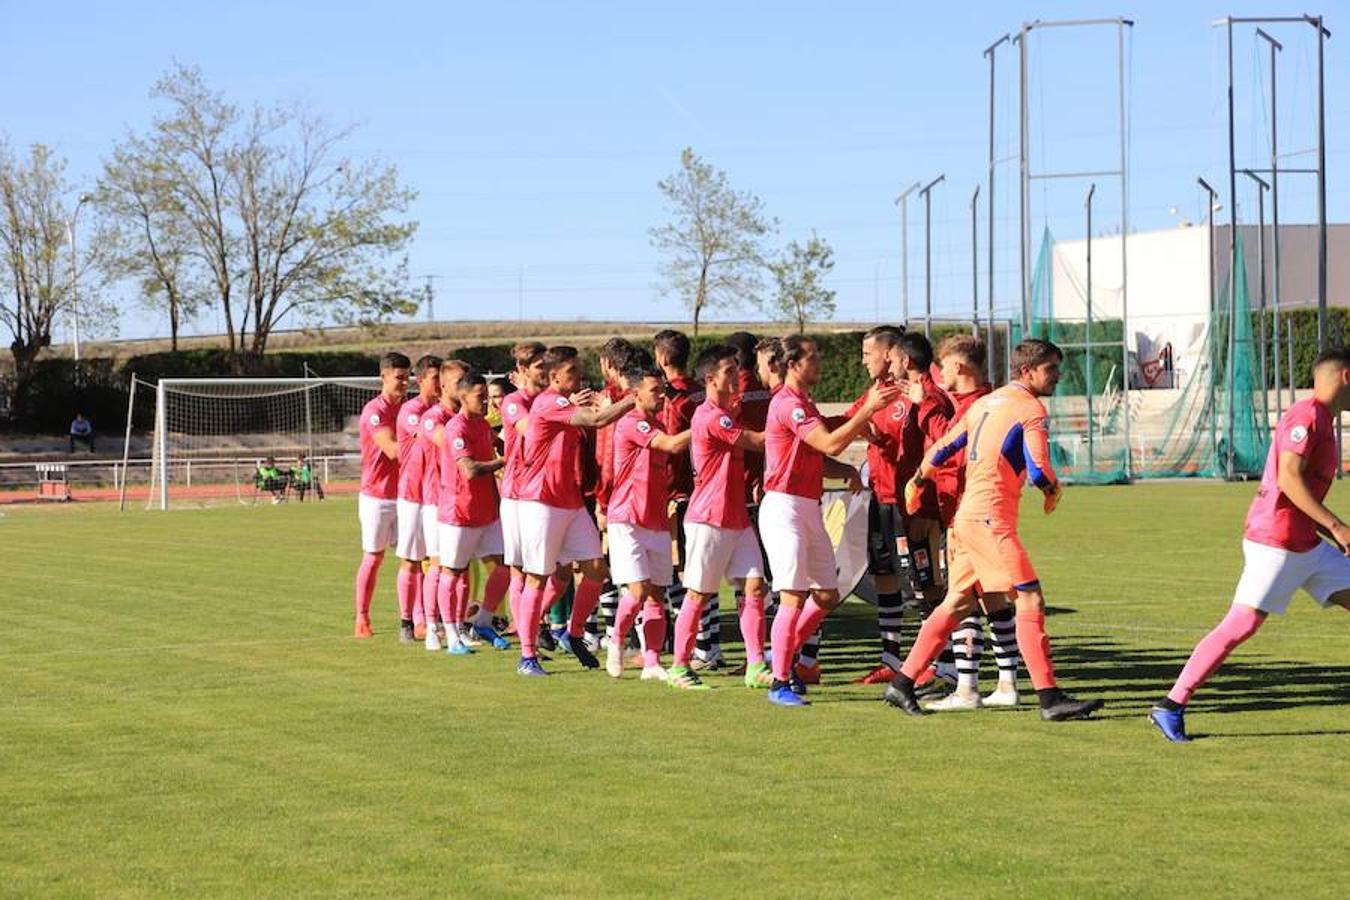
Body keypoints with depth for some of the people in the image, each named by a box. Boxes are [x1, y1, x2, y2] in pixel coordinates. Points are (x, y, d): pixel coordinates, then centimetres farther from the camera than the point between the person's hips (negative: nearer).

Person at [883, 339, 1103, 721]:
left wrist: (917, 482, 39)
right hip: (991, 519, -9)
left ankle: (902, 684, 20)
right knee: (1030, 600, -9)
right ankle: (1049, 698, -13)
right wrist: (1053, 490, 5)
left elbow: (942, 448, 24)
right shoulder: (1031, 409, -8)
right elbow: (1039, 469, -17)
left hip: (967, 516, 9)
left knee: (957, 603, 16)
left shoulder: (983, 404, 17)